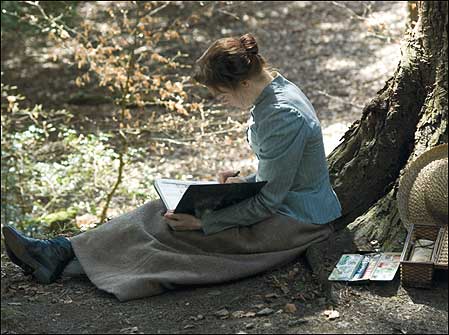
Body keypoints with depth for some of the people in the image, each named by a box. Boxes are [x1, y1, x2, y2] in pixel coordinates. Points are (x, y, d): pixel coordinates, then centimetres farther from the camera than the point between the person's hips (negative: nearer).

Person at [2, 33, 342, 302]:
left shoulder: (283, 117, -27)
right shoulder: (274, 91, 5)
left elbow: (268, 203, -24)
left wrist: (203, 221, -23)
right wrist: (244, 180, 2)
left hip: (297, 222, -9)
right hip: (279, 199, 9)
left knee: (173, 228, -16)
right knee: (171, 210, -4)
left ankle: (63, 258, -10)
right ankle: (64, 252, -6)